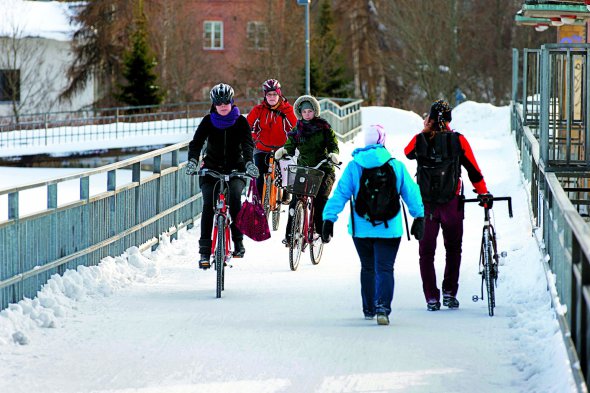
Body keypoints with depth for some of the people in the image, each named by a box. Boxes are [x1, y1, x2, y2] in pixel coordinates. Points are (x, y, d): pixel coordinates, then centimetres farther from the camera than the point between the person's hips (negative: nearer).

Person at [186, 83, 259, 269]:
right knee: (208, 204, -17)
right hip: (211, 169, 1)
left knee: (234, 197, -27)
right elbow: (196, 142, -13)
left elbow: (247, 143, -17)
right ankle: (205, 250, -14)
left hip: (235, 170, -1)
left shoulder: (240, 122, -3)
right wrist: (193, 160, -34)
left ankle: (238, 242, -15)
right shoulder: (208, 121, -2)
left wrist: (248, 162, -37)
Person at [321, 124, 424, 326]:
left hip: (361, 229, 1)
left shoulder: (353, 166, -2)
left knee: (368, 268, 18)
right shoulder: (396, 166, -2)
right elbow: (411, 192, 4)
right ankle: (382, 307, -21)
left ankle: (369, 309, 25)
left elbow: (340, 194, -5)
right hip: (389, 229, -1)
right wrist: (419, 217, 15)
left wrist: (329, 219, -1)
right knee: (384, 269, -2)